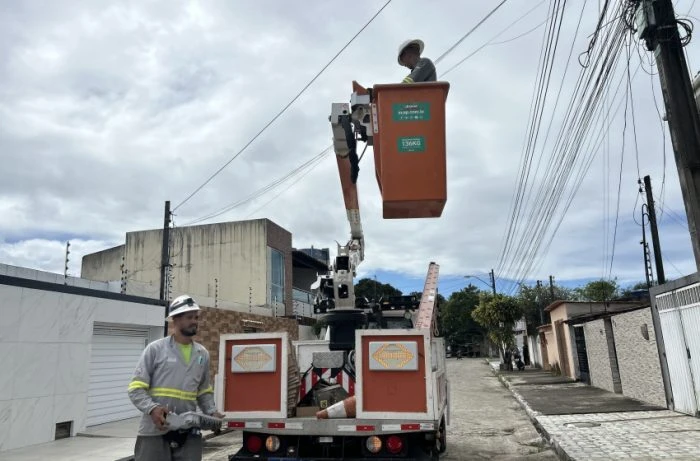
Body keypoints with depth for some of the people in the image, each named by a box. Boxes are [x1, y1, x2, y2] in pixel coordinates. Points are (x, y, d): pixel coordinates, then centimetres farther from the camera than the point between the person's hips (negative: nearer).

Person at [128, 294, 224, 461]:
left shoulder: (202, 354, 12)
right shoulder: (155, 349, -2)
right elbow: (136, 388, -4)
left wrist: (212, 412, 4)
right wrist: (152, 408, -21)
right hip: (155, 431, -4)